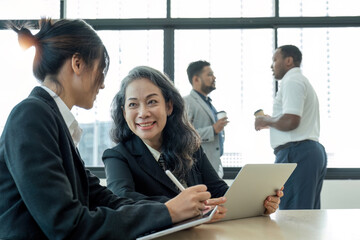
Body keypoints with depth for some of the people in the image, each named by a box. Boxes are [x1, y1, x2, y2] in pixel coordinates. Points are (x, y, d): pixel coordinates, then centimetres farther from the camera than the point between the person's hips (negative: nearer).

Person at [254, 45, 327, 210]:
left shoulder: (292, 81, -7)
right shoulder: (302, 81, 26)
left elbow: (291, 121, -20)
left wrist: (266, 121, -3)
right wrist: (271, 121, 25)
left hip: (296, 152, -11)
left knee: (291, 214, -11)